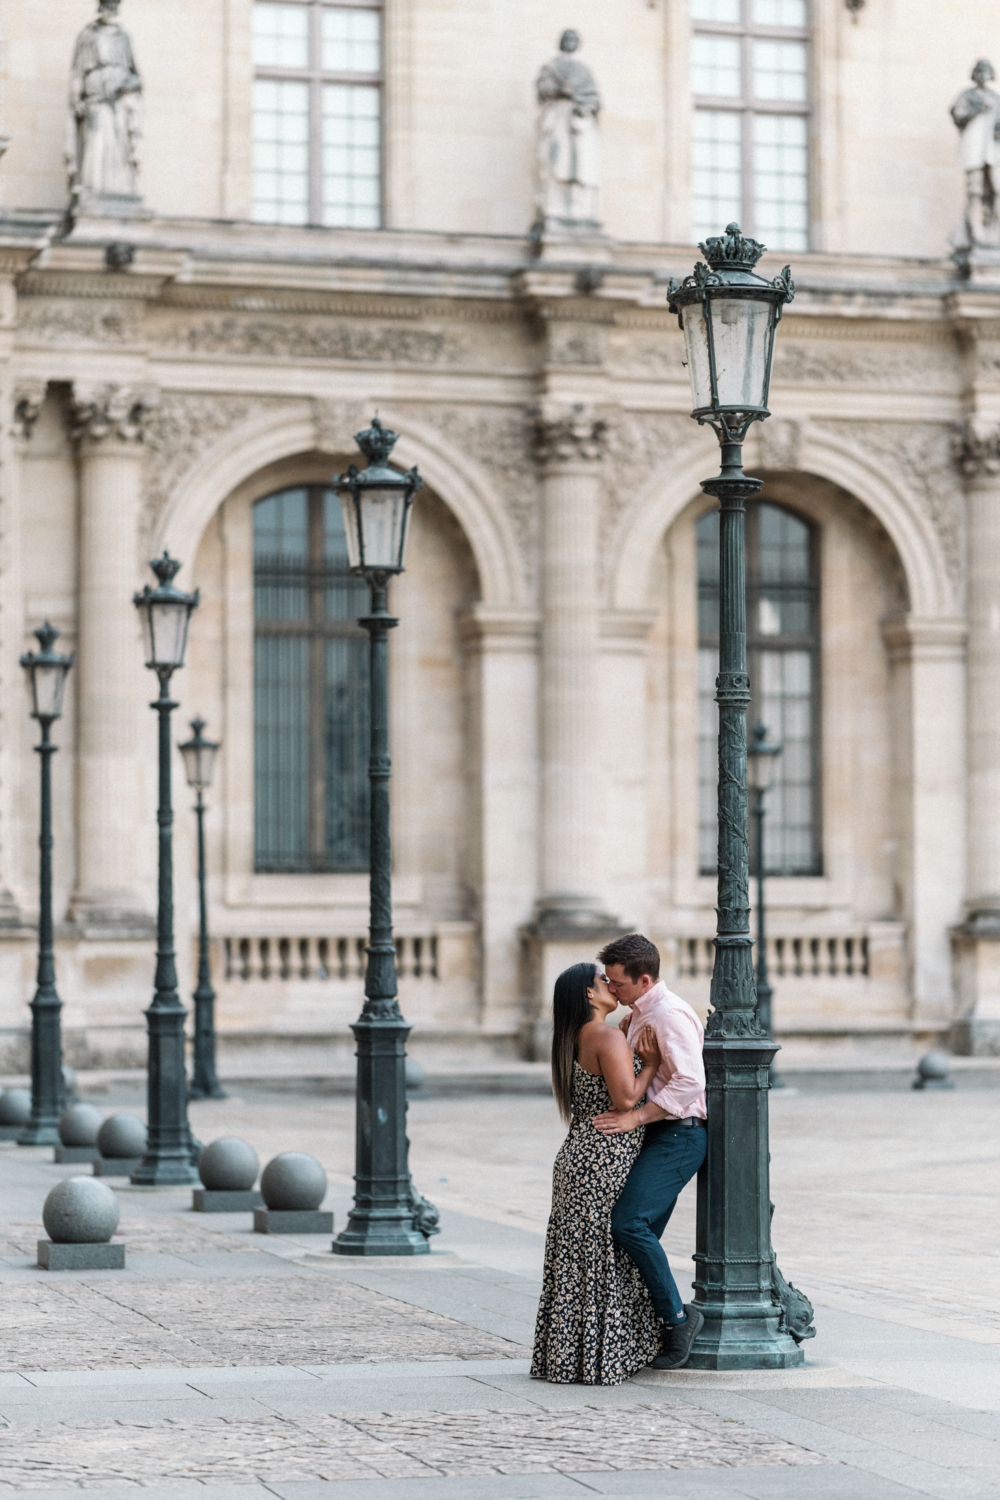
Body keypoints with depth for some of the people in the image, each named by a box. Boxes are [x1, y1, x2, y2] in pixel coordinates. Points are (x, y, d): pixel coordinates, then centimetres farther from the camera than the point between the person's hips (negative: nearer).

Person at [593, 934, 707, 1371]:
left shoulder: (669, 1014, -14)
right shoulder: (639, 1015, 18)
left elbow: (689, 1082, -24)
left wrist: (635, 1117, -24)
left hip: (678, 1135, -10)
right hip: (657, 1138, 10)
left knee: (628, 1223, -20)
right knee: (641, 1235, 5)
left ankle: (676, 1316, -12)